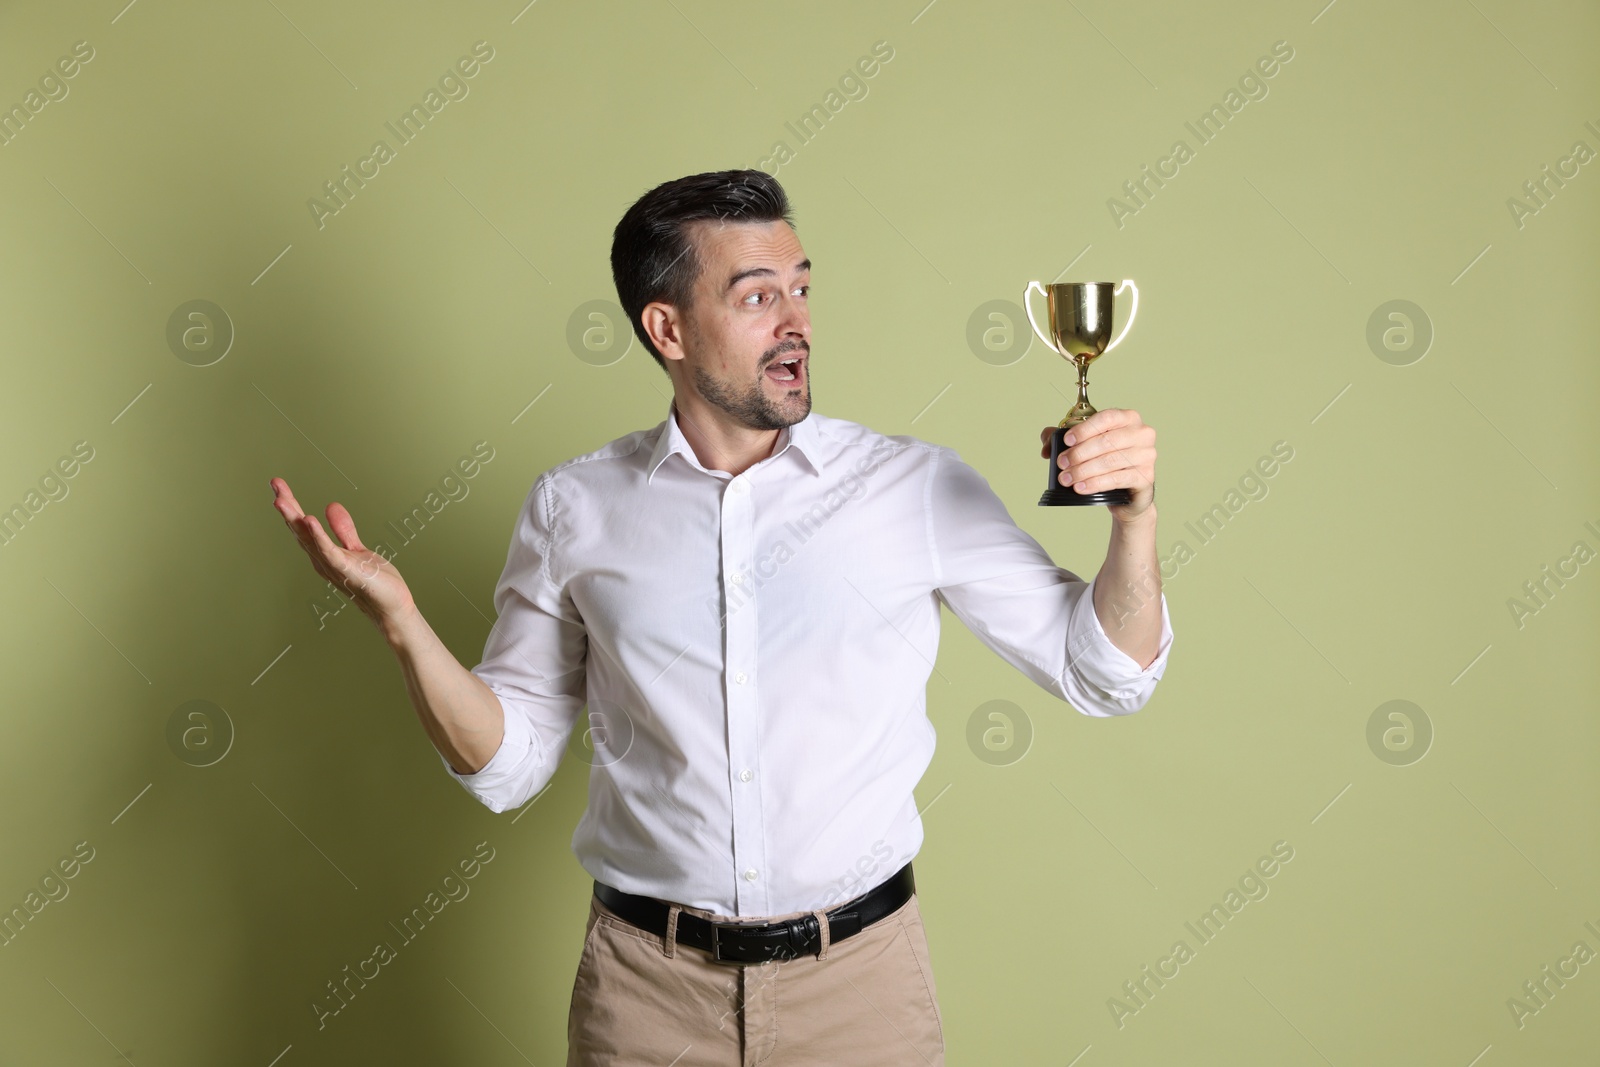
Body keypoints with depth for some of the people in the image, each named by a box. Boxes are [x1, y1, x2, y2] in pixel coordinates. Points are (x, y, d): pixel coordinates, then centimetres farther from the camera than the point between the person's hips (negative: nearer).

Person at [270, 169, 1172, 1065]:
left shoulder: (917, 486, -4)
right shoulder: (575, 509, -1)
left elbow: (1103, 674, -1)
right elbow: (508, 764, 2)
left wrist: (1134, 516, -18)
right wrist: (398, 617, -12)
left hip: (858, 973, 0)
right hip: (647, 987, 0)